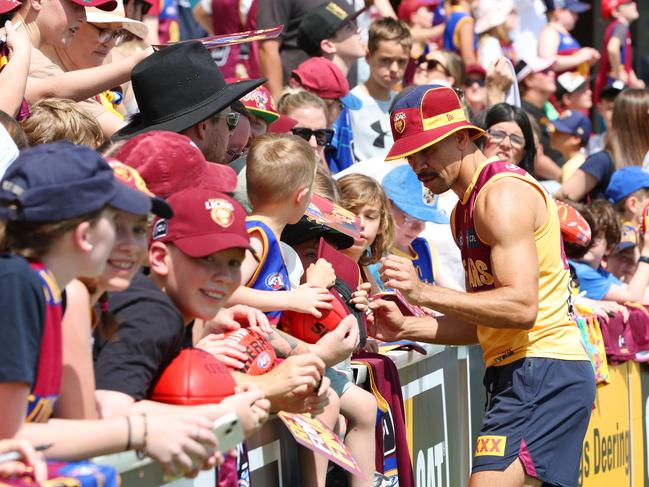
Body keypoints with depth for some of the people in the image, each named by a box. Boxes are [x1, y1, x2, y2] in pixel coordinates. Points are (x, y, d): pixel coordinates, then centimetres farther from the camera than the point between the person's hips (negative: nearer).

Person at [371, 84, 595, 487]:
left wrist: (424, 292, -24)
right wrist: (406, 329, 7)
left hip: (542, 373, -11)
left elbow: (521, 307, -23)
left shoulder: (503, 194, -12)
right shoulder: (466, 209, 20)